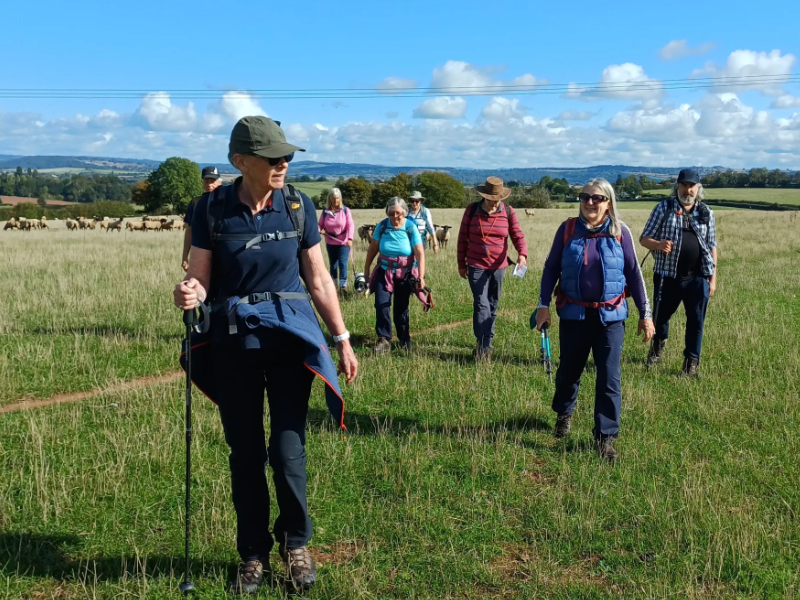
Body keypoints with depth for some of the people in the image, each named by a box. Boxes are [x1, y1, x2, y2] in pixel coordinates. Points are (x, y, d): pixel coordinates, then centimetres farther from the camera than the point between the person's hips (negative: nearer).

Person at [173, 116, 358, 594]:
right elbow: (201, 278, -3)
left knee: (288, 449, 0)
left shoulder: (298, 206, -2)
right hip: (233, 340, 0)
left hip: (290, 336, 0)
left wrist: (343, 339, 4)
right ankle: (254, 553, 27)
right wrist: (189, 293, -27)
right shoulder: (212, 208, -4)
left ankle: (296, 543, 25)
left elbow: (318, 279, 4)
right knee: (245, 452, 9)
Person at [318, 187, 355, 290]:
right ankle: (333, 282, 25)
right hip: (330, 243, 3)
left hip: (343, 242, -3)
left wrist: (350, 238, -24)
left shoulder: (345, 210, -7)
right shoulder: (325, 211, -1)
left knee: (342, 263, -10)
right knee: (333, 264, 13)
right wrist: (318, 230, -22)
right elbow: (320, 224, 2)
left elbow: (350, 225, -12)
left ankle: (343, 284, -6)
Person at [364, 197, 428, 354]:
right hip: (384, 272, 1)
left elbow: (420, 253, -15)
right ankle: (384, 340, -7)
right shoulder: (382, 226, -8)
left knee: (401, 308, 7)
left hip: (405, 273, -1)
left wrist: (421, 277, -22)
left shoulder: (411, 228, -13)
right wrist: (366, 269, 9)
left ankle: (404, 340, 23)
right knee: (381, 304, -13)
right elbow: (373, 248, 4)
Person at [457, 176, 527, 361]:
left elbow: (518, 236, -4)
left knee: (492, 306, 12)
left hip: (498, 266, 3)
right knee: (481, 305, -12)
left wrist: (522, 254, -25)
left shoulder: (508, 212, -4)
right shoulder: (472, 210, -6)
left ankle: (485, 344, 26)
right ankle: (483, 346, -11)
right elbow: (463, 237, 1)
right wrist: (461, 263, 3)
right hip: (476, 266, -2)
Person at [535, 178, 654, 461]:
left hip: (610, 315, -1)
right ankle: (564, 413, 43)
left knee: (609, 377, -3)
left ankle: (605, 437, 6)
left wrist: (645, 313, 3)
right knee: (569, 370, 15)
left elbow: (634, 273, 2)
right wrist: (543, 305, -2)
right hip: (573, 313, 1)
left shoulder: (620, 232, -3)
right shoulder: (568, 228, -2)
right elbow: (551, 267, 4)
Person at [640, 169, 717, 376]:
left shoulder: (706, 213, 7)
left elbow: (712, 247, 11)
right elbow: (644, 239, -2)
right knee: (661, 315, 15)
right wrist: (659, 245, -24)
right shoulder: (664, 208, -1)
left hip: (698, 278, 1)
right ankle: (658, 343, 45)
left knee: (696, 321, 4)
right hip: (668, 276, -1)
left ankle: (691, 361, 18)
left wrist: (713, 277, 6)